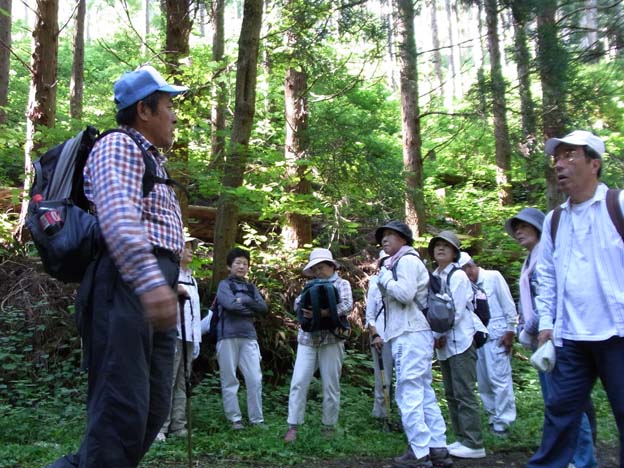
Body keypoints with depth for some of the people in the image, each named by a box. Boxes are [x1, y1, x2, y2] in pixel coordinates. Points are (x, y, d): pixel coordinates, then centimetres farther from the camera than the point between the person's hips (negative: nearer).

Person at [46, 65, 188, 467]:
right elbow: (118, 215, -20)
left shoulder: (152, 159, 30)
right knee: (122, 413, -12)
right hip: (126, 284, -10)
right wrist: (150, 280, -33)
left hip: (153, 286, 10)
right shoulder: (119, 146, -1)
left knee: (152, 412, 7)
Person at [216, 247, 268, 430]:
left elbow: (264, 307, 4)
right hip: (228, 336, -4)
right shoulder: (224, 285, 4)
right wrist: (252, 309, -2)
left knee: (255, 379, 0)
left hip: (249, 337, 4)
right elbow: (231, 305, -14)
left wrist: (244, 300, -8)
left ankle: (257, 419, 9)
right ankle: (234, 418, 12)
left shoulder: (251, 287, 17)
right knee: (230, 380, 2)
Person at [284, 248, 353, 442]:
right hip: (307, 339, 3)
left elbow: (347, 305, -11)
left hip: (331, 340, -3)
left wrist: (323, 313, -24)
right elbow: (297, 302, 8)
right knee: (298, 382, -3)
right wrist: (305, 310, -15)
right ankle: (293, 426, 1)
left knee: (331, 385, 4)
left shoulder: (342, 283, 5)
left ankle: (329, 426, 17)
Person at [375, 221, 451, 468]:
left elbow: (405, 293, -20)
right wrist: (386, 335, 21)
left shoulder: (407, 260, -5)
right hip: (409, 334, 10)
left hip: (411, 335, -10)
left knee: (408, 394, -8)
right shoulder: (400, 263, 24)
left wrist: (385, 278, -5)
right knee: (423, 393, 9)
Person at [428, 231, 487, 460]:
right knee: (451, 394, 11)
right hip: (443, 343, 8)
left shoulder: (458, 275, -8)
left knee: (464, 392, -8)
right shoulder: (433, 277, 13)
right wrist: (437, 336, 0)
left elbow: (456, 311, -14)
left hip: (461, 340, -8)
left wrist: (439, 334, -9)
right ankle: (462, 439, 19)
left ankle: (474, 444, -2)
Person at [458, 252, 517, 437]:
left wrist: (510, 331, -8)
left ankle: (502, 421, -1)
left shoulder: (493, 277, -3)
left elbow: (509, 305, -5)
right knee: (483, 382, 9)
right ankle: (493, 418, 19)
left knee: (499, 378, -8)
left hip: (497, 336, -6)